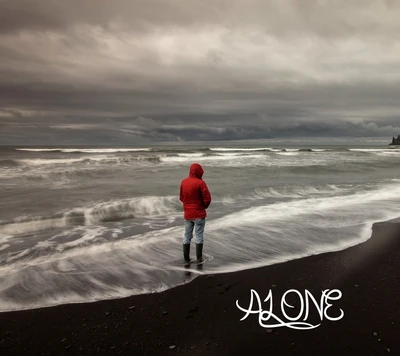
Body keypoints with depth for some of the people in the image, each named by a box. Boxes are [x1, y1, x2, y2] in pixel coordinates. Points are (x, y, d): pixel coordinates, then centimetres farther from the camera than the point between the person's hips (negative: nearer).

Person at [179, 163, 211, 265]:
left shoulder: (183, 182, 2)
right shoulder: (200, 183, -15)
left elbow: (181, 197, 9)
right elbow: (207, 198, -15)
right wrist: (204, 206, 3)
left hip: (187, 214, 5)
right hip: (199, 214, -5)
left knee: (187, 236, 11)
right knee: (199, 236, 6)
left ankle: (186, 259, 16)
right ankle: (199, 258, 12)